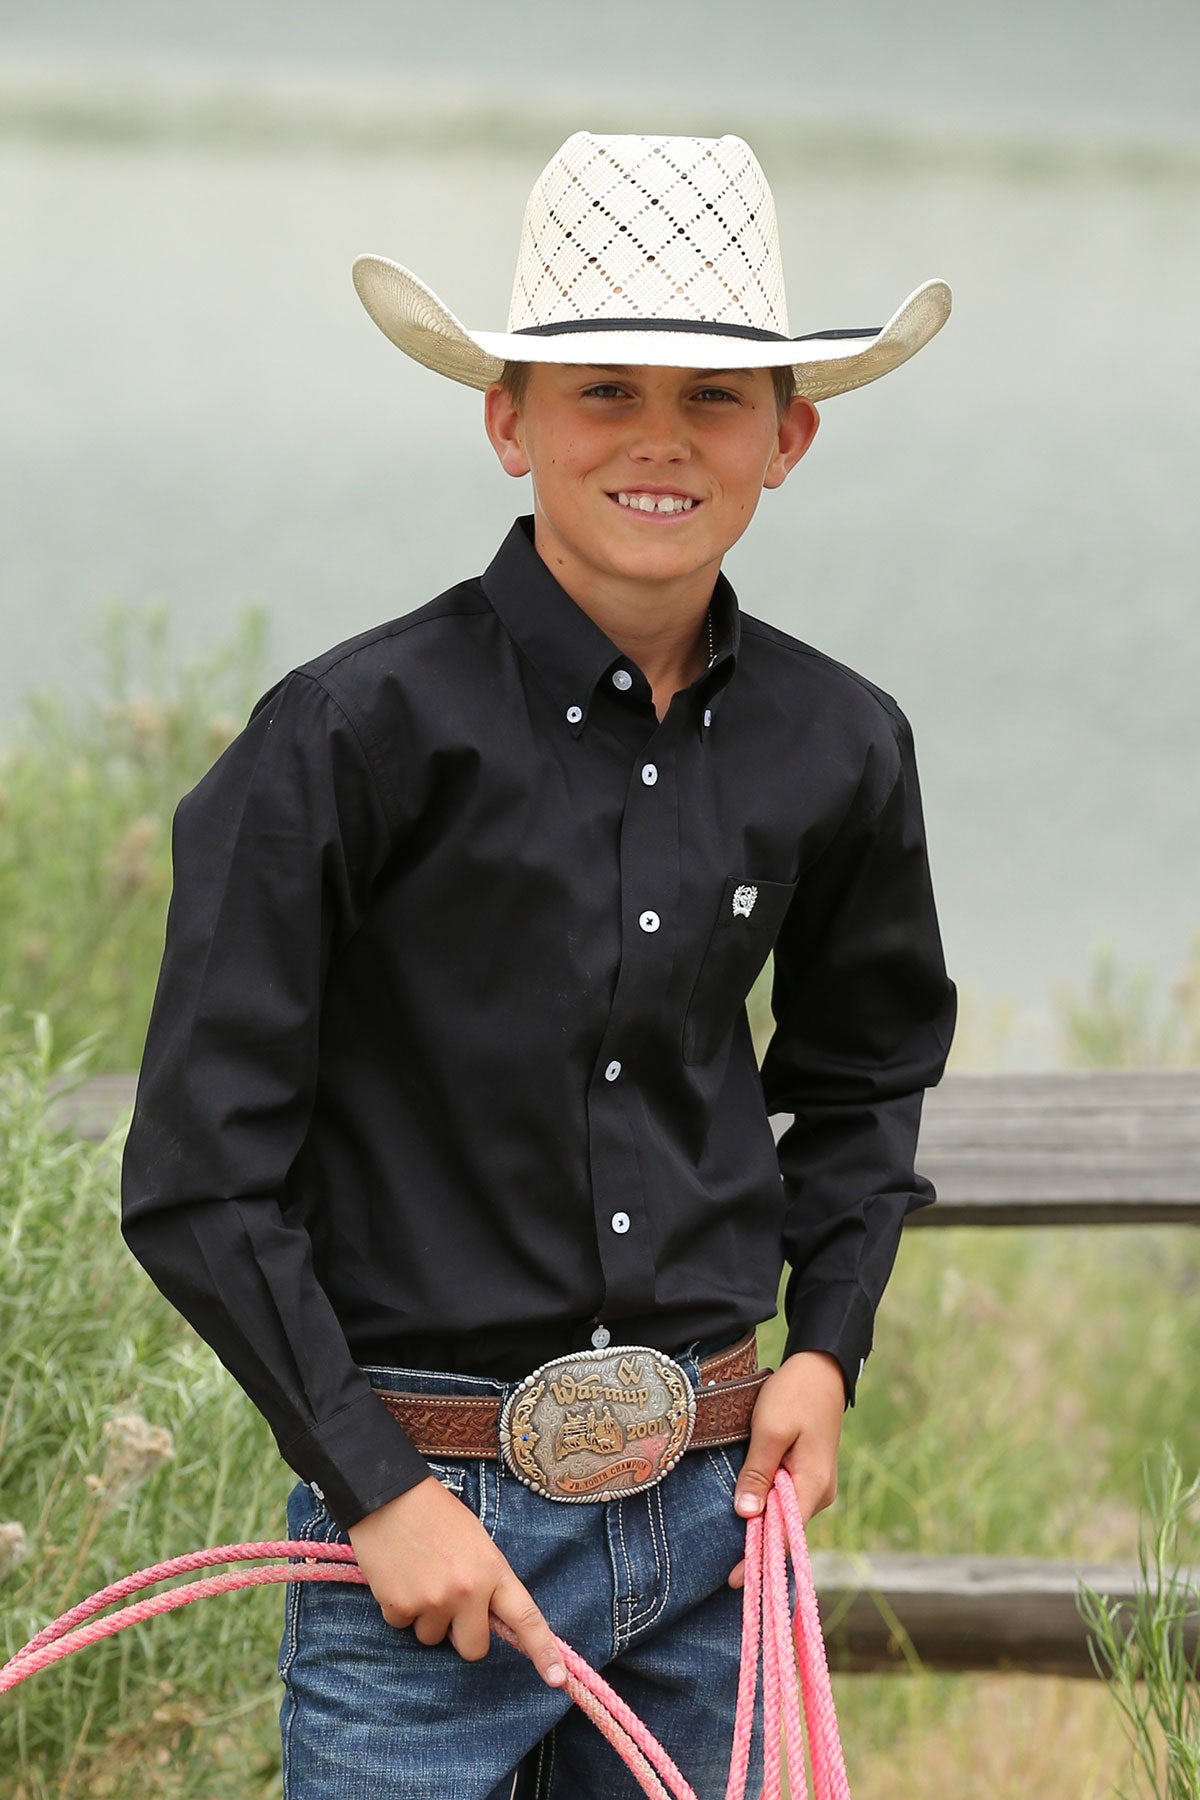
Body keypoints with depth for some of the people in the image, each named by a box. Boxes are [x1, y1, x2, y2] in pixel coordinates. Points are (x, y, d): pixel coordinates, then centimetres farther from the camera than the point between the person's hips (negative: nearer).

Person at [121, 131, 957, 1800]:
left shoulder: (838, 749, 3)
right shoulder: (357, 733, -11)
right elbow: (200, 1180, -9)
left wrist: (827, 1343, 10)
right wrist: (377, 1486, -12)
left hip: (713, 1507, 5)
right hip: (425, 1509, -4)